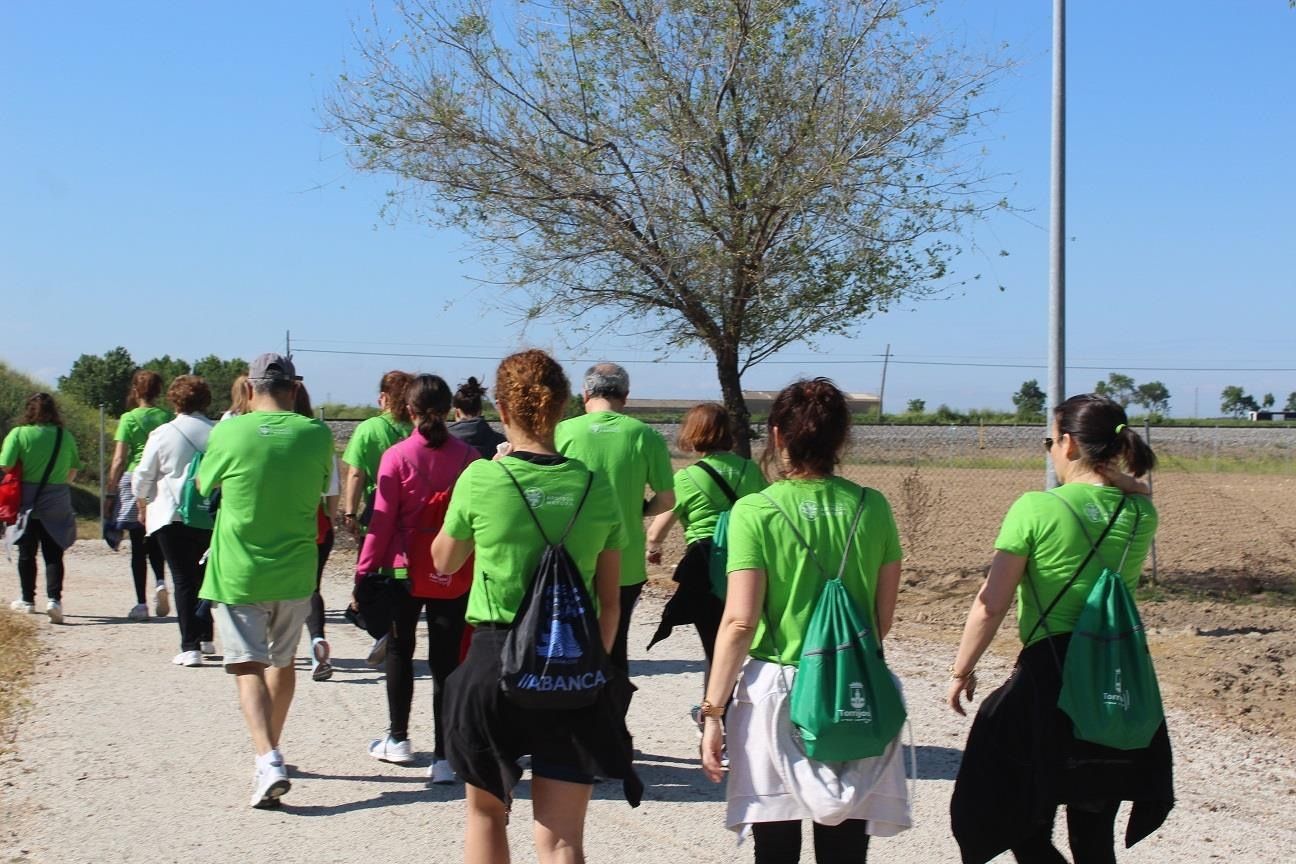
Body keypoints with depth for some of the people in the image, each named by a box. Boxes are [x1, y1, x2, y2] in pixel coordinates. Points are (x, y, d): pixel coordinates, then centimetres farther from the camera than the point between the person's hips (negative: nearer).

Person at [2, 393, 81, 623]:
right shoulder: (65, 436, 3)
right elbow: (74, 469, 10)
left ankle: (27, 600, 23)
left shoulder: (19, 434, -8)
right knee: (53, 554, 3)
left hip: (28, 501, -1)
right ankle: (54, 598, -12)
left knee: (27, 553, 12)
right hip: (57, 504, 2)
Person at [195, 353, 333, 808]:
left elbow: (204, 485, 8)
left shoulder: (230, 433, -11)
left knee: (248, 667, -4)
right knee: (283, 661, 20)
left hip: (238, 573, -3)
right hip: (295, 571, 3)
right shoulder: (317, 434, -4)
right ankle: (272, 750, 34)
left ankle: (267, 759, -21)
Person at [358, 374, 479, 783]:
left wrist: (364, 571, 0)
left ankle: (398, 739, 29)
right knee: (447, 660, 4)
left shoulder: (397, 456, -10)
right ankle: (444, 756, 2)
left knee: (399, 651, 19)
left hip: (404, 569, -1)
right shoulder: (467, 456, -4)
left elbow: (382, 521, -8)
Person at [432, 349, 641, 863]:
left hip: (495, 660, -1)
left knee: (486, 812, 21)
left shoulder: (480, 479, -8)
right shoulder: (595, 487, 0)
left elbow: (444, 562, 10)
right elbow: (610, 602, 5)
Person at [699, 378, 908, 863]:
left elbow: (739, 622, -12)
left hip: (776, 689, -2)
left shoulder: (755, 511, -8)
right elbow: (884, 617, 7)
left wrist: (712, 712, -5)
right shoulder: (872, 508, 2)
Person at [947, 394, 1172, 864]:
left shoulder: (1036, 509, -12)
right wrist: (1114, 475, 10)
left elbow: (991, 604, -12)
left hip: (1050, 676, -5)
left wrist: (961, 670, 1)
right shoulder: (1140, 512, 2)